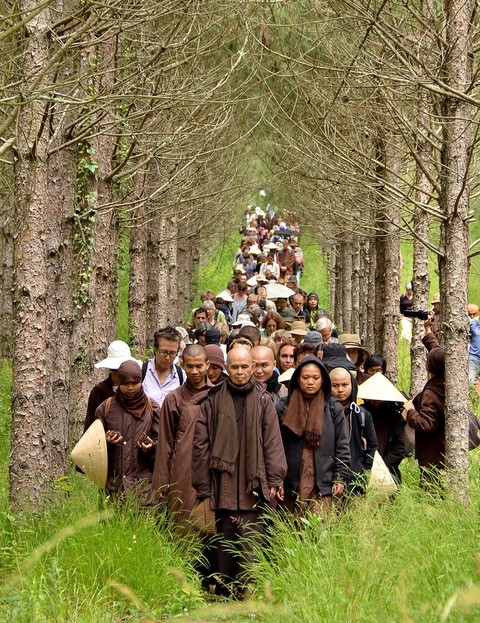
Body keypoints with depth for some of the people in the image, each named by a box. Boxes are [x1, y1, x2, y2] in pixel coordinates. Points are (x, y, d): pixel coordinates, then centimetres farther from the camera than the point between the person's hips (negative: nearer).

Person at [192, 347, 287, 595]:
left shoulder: (262, 400, 6)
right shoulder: (213, 400, 5)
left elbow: (272, 442, 5)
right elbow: (201, 445, 5)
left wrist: (275, 480, -3)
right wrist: (204, 488, 1)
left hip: (253, 486, -1)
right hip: (223, 485, 1)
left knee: (249, 544, -7)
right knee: (225, 544, 5)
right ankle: (227, 593, 14)